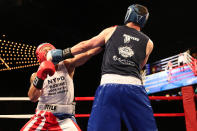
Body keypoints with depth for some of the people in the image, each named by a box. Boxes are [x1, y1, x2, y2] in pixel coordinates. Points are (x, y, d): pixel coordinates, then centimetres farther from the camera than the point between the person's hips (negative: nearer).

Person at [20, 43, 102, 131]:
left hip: (64, 118, -1)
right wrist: (40, 77, -25)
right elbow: (33, 98, -13)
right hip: (42, 117, 1)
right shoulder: (36, 75, 2)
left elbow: (88, 53, -13)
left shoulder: (66, 66, 0)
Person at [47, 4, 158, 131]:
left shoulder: (112, 30, 16)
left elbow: (85, 45, 20)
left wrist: (62, 53, 31)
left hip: (109, 84, -1)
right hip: (135, 87, 1)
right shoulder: (148, 43, 17)